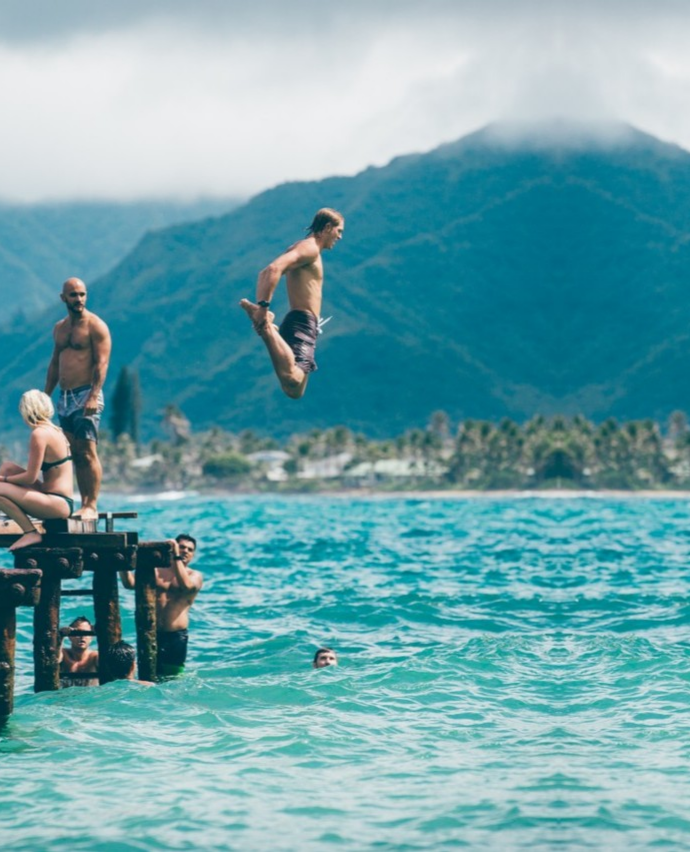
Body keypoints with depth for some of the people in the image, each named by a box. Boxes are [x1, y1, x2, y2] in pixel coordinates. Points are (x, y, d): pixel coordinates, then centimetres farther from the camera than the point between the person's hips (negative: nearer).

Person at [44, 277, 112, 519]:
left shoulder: (95, 326, -5)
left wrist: (94, 395, -23)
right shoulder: (60, 328, 17)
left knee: (87, 452, -10)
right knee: (74, 454, 6)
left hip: (86, 396, -7)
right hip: (65, 399, 7)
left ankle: (91, 506, -10)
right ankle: (84, 503, 9)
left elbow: (102, 362, -13)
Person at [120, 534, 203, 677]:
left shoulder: (195, 576, 6)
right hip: (151, 633, 3)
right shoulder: (156, 571, 13)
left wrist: (177, 557, -18)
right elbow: (130, 583, 2)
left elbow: (186, 585, -18)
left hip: (176, 635, -2)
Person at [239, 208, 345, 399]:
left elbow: (265, 273, 24)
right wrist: (264, 306, -26)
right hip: (302, 323, -10)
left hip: (300, 324, 10)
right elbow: (274, 269, -23)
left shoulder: (303, 250, 25)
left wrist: (260, 307, 14)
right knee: (292, 379, -32)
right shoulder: (310, 248, -7)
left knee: (294, 390, 9)